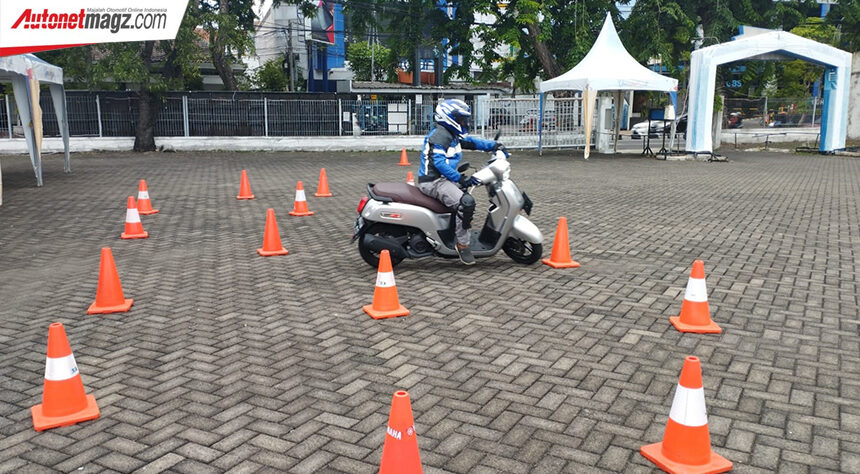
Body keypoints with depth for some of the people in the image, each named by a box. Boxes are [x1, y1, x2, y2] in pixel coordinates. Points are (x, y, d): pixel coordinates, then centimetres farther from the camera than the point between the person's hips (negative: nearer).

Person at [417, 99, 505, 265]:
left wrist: (494, 145, 11)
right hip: (433, 181, -11)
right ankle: (462, 244, -18)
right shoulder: (439, 135, -16)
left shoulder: (453, 135, 15)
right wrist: (459, 178, -27)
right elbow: (438, 162, -25)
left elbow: (471, 142, 21)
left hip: (444, 178, 11)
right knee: (466, 202, -28)